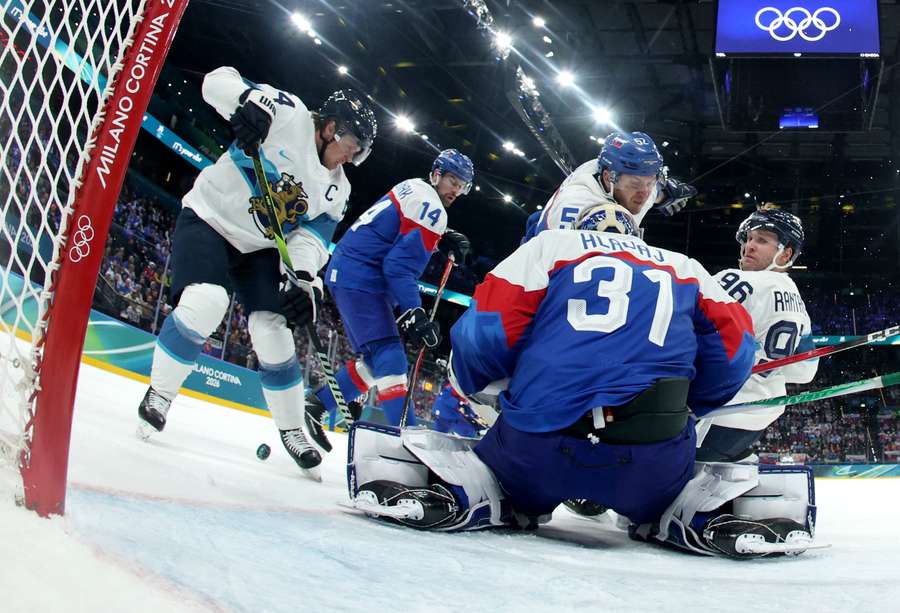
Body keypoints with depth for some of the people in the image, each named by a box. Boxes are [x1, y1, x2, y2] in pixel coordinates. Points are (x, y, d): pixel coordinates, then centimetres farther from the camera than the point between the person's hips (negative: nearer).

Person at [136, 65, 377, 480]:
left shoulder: (336, 189, 3)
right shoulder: (287, 114, -15)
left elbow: (311, 235, -4)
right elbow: (218, 81, -17)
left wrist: (304, 279, -23)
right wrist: (250, 98, -39)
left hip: (259, 247, 6)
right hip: (208, 218, -6)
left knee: (273, 333, -5)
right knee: (206, 301, -29)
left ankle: (292, 430, 11)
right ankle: (158, 395, -8)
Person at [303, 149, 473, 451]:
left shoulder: (412, 188, 17)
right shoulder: (430, 206, -12)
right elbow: (400, 266, -19)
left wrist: (444, 238, 12)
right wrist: (414, 314, -24)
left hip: (345, 273, 10)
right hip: (360, 277, -10)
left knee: (373, 361, 15)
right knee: (390, 357, -19)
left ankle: (314, 406, 19)